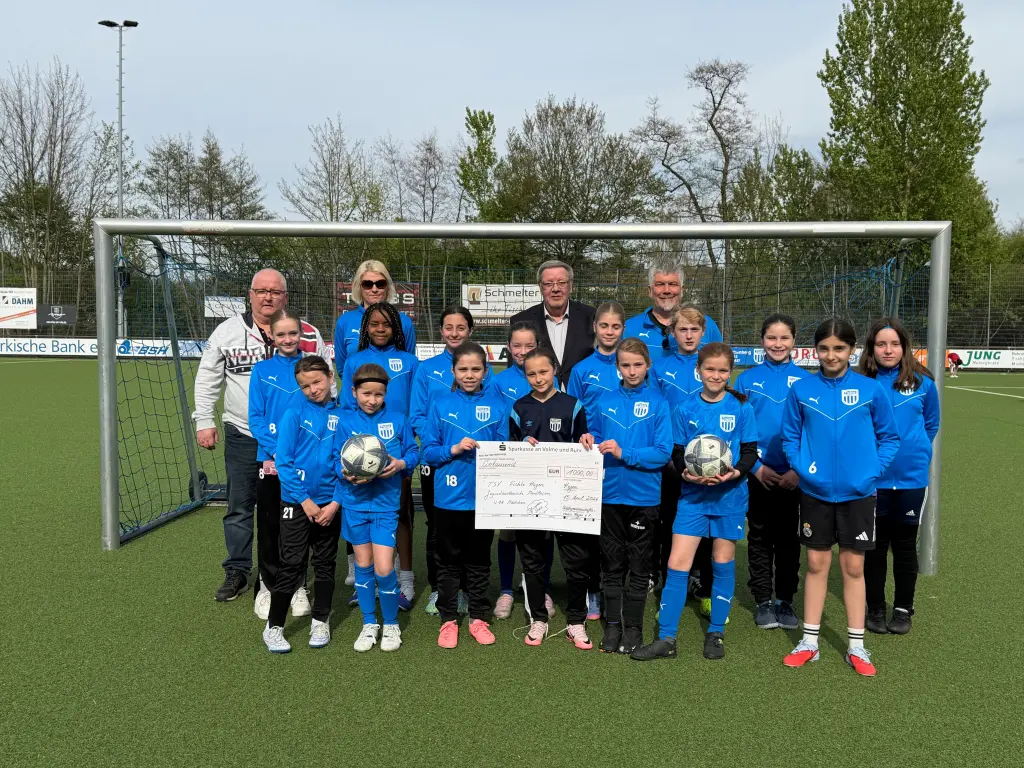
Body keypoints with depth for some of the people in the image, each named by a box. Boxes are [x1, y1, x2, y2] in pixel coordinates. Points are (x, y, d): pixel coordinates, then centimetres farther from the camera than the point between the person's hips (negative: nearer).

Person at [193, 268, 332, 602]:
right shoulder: (227, 331, 3)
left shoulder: (308, 335, 2)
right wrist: (204, 421, 4)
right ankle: (237, 572, 22)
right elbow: (208, 380, 10)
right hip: (242, 437, 1)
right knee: (239, 507, 7)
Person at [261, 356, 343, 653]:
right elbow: (284, 461, -8)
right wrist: (304, 500, -11)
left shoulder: (343, 416, -2)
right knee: (291, 565, 2)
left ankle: (320, 622, 27)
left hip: (330, 505, 2)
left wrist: (335, 502, -8)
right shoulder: (294, 414, -6)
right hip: (297, 502, -2)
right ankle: (273, 627, 15)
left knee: (325, 564, 13)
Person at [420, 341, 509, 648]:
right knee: (449, 561, 11)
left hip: (484, 496, 1)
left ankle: (478, 618, 28)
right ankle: (448, 620, 25)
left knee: (479, 560, 14)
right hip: (449, 497, 0)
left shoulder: (497, 405, 1)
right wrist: (453, 449, -18)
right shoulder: (440, 405, -1)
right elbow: (428, 451, -2)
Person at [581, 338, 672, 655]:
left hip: (643, 496, -3)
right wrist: (589, 440, -7)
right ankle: (612, 624, 23)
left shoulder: (658, 403, -6)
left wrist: (624, 454, -21)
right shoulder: (606, 401, 4)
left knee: (638, 566, 10)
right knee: (611, 564, 11)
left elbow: (663, 452, -12)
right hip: (610, 493, 3)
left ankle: (633, 627, 23)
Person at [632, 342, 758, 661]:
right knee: (677, 563, -3)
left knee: (723, 562, 9)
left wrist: (735, 472, -20)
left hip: (730, 495, -1)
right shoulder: (685, 411, 2)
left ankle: (716, 633, 24)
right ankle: (666, 639, 4)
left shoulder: (741, 409, -1)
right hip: (693, 495, 1)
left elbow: (750, 451, -1)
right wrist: (687, 472, -18)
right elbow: (678, 453, 2)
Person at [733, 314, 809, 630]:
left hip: (793, 475, 0)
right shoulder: (747, 379, -1)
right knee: (760, 537, 9)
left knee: (788, 537, 11)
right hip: (757, 474, 0)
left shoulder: (805, 380, -1)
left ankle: (785, 601, 24)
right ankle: (763, 601, 22)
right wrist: (755, 466, -10)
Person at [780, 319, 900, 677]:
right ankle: (809, 641, 21)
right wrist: (802, 466, -10)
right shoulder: (801, 389, -4)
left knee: (853, 566, 8)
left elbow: (889, 437, 3)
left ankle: (856, 646, 21)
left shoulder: (870, 390, -6)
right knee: (816, 564, 10)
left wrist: (873, 471, -9)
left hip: (857, 492, 0)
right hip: (815, 491, 1)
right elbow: (790, 436, 5)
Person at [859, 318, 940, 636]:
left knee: (905, 546, 13)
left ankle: (903, 610, 29)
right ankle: (876, 609, 25)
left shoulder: (922, 383, -4)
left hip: (912, 478, 1)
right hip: (872, 479, 0)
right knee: (874, 546, 10)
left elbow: (931, 424, 10)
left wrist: (915, 453, 8)